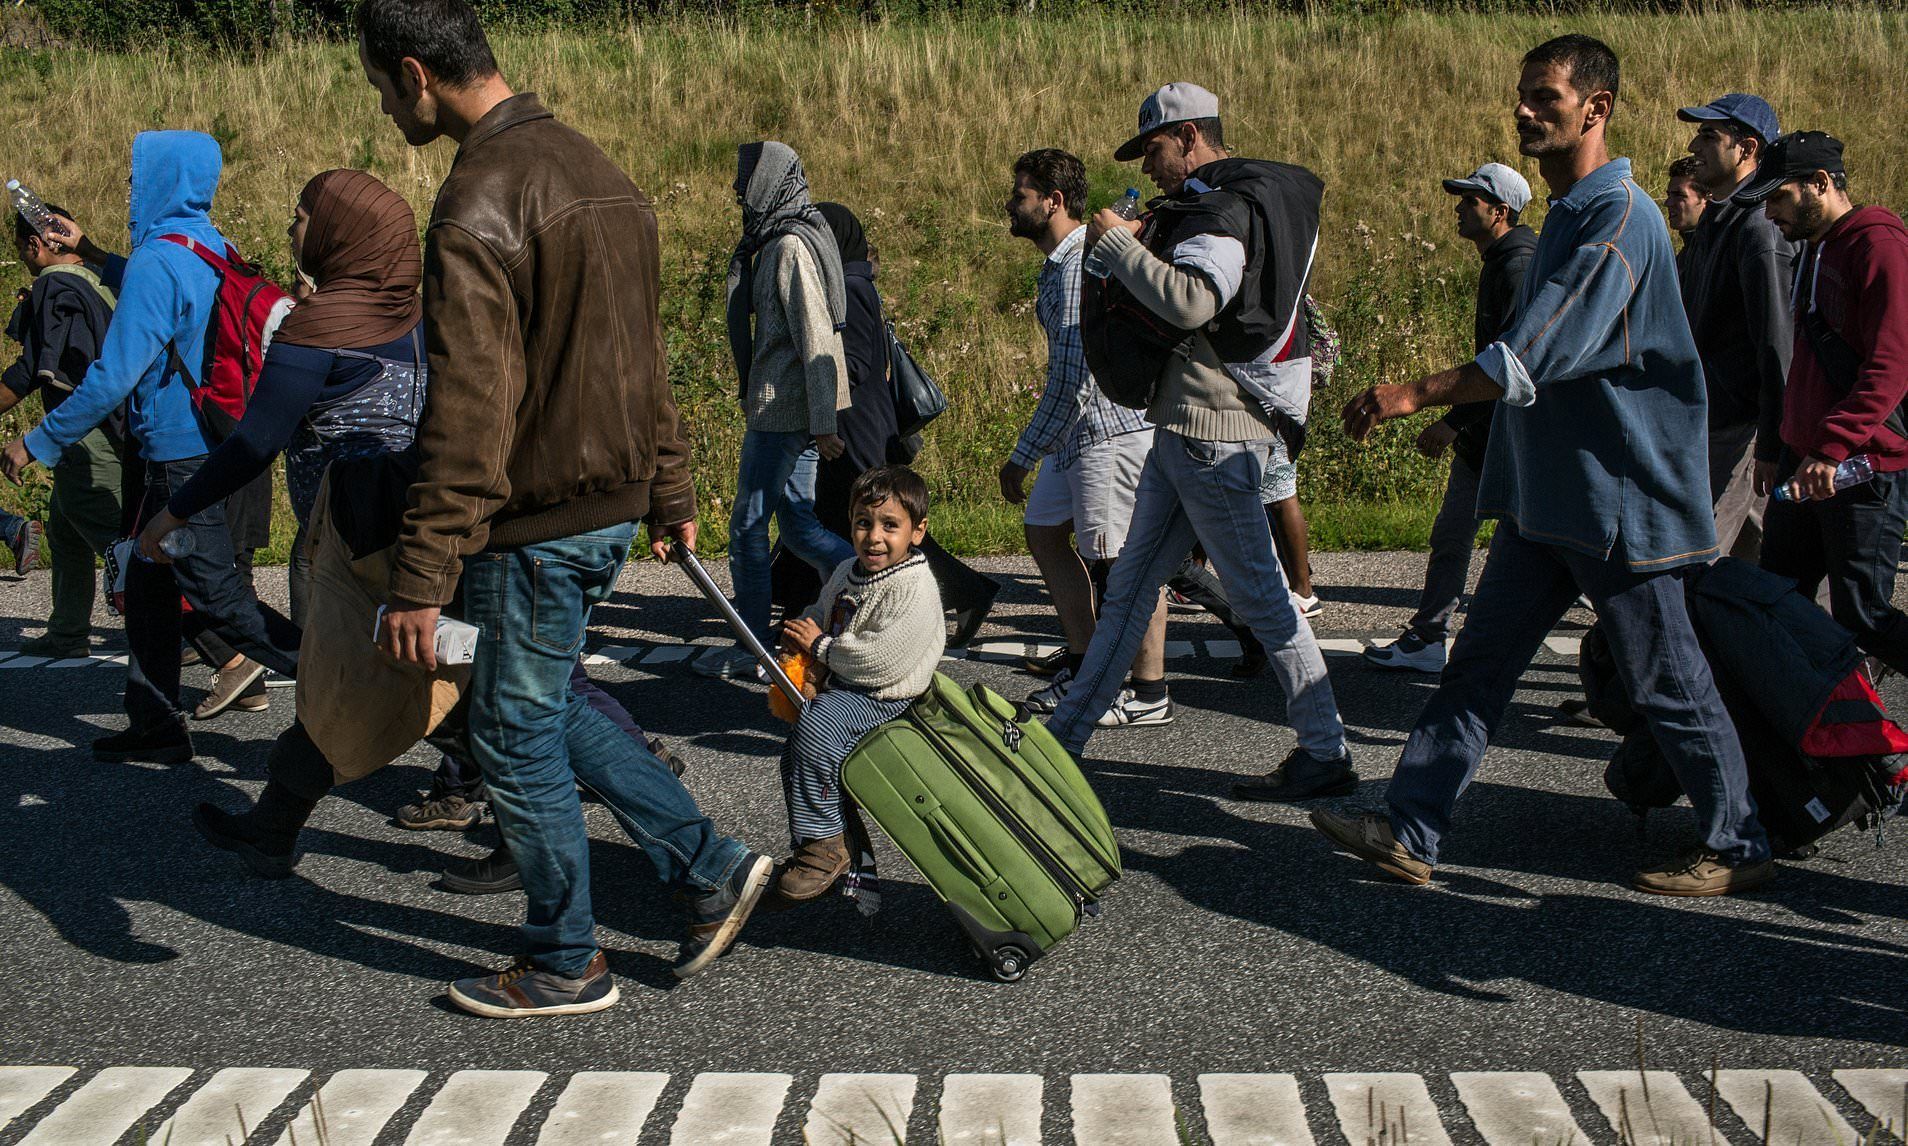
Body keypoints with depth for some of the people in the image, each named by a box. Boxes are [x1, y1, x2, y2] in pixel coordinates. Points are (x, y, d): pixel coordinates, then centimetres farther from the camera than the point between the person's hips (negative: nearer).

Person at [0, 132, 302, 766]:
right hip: (213, 445, 9)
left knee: (217, 596, -5)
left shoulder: (159, 259, -20)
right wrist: (89, 251, 36)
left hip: (183, 458, -9)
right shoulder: (211, 248, 8)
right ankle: (155, 725, 24)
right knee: (148, 586, 17)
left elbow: (113, 378, -23)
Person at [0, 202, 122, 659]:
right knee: (65, 531, 19)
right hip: (115, 428, 9)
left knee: (118, 543, -9)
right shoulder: (98, 282, 14)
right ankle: (69, 633, 25)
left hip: (84, 439, -9)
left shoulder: (53, 288, -11)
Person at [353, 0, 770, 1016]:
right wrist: (669, 492, 24)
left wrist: (421, 579, -22)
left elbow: (466, 413, -24)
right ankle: (709, 868, 20)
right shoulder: (592, 169, 11)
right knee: (545, 706, 22)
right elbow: (642, 355, 18)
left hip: (536, 524, -9)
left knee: (517, 739, 6)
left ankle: (565, 964, 20)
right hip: (612, 504, 9)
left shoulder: (481, 201, -19)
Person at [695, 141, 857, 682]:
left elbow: (816, 339, -21)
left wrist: (823, 423, -22)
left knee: (748, 525, 0)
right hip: (791, 409, 10)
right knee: (796, 524, 12)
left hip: (782, 412, -10)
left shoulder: (790, 247, -16)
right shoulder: (775, 242, 15)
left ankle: (752, 649, 8)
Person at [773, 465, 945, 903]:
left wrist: (820, 646, -15)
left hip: (883, 698, -9)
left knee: (817, 727, -29)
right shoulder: (848, 572, 10)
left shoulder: (914, 589, -19)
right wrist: (798, 634, 6)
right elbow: (820, 613, 30)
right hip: (838, 686, 9)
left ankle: (824, 840, -19)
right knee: (795, 753, 2)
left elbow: (883, 661, -26)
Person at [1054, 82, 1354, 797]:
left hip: (1214, 435, -11)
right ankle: (1064, 734, 22)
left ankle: (1327, 756, 1)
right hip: (1181, 430, 11)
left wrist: (1117, 242, -19)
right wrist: (1146, 244, 11)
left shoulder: (1227, 210, -15)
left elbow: (1190, 302, -31)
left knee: (1258, 594, -6)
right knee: (1130, 585, 14)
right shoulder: (1204, 209, 17)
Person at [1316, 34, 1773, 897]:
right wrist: (1457, 416, 24)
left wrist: (1416, 395, -24)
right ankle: (1410, 834, 10)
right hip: (1547, 494, 9)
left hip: (1619, 497, -9)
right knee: (1479, 663, 7)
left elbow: (1538, 354, -26)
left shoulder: (1621, 217, -18)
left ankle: (1738, 848, 18)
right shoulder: (1568, 214, 14)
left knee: (1666, 681, 3)